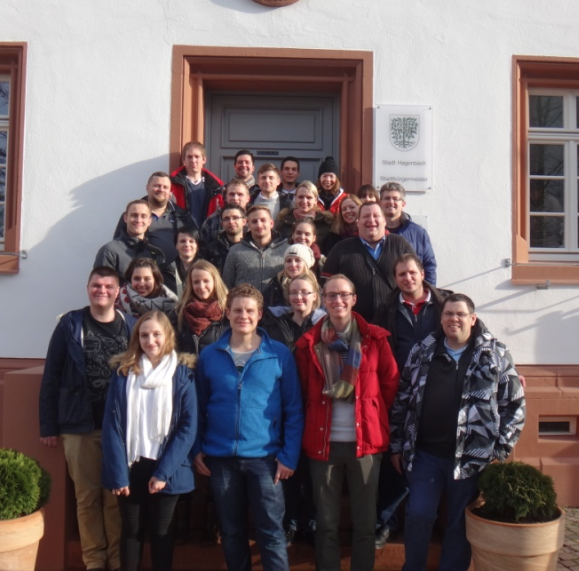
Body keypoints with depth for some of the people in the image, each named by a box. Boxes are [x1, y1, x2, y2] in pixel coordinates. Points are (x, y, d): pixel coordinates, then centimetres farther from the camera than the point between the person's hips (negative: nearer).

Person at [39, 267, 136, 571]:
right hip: (80, 426, 0)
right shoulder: (70, 325, -1)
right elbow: (51, 377, 1)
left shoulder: (131, 326, 2)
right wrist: (48, 426, -1)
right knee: (87, 496, 9)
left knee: (117, 496, 8)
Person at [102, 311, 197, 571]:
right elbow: (112, 425, -4)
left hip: (166, 469, -1)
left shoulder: (183, 373, -4)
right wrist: (117, 472, -11)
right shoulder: (123, 372, 0)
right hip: (131, 466, 1)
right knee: (131, 530, 13)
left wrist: (164, 471, -13)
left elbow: (189, 427, -8)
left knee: (160, 531, 11)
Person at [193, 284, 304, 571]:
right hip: (220, 458, 2)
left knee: (271, 531, 2)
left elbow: (293, 409, -3)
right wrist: (197, 449, 3)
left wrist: (289, 455, -7)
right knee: (231, 532, 15)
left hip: (264, 457, -2)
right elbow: (200, 406, 9)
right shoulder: (209, 355, 2)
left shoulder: (280, 354, -4)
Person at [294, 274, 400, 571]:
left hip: (366, 441, 0)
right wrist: (313, 424, 5)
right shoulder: (309, 344, 3)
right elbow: (304, 393, 10)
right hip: (323, 443, 1)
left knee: (365, 522, 10)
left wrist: (375, 416, 6)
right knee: (326, 524, 11)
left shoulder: (375, 338, 0)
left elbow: (391, 385, 6)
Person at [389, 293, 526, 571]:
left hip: (472, 458, -1)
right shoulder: (421, 352, 4)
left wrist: (500, 451, -4)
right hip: (424, 454, 2)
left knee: (460, 524, 10)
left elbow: (515, 405, 0)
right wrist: (397, 445, 8)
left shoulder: (495, 355, -2)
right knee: (417, 516, 4)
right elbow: (402, 400, 8)